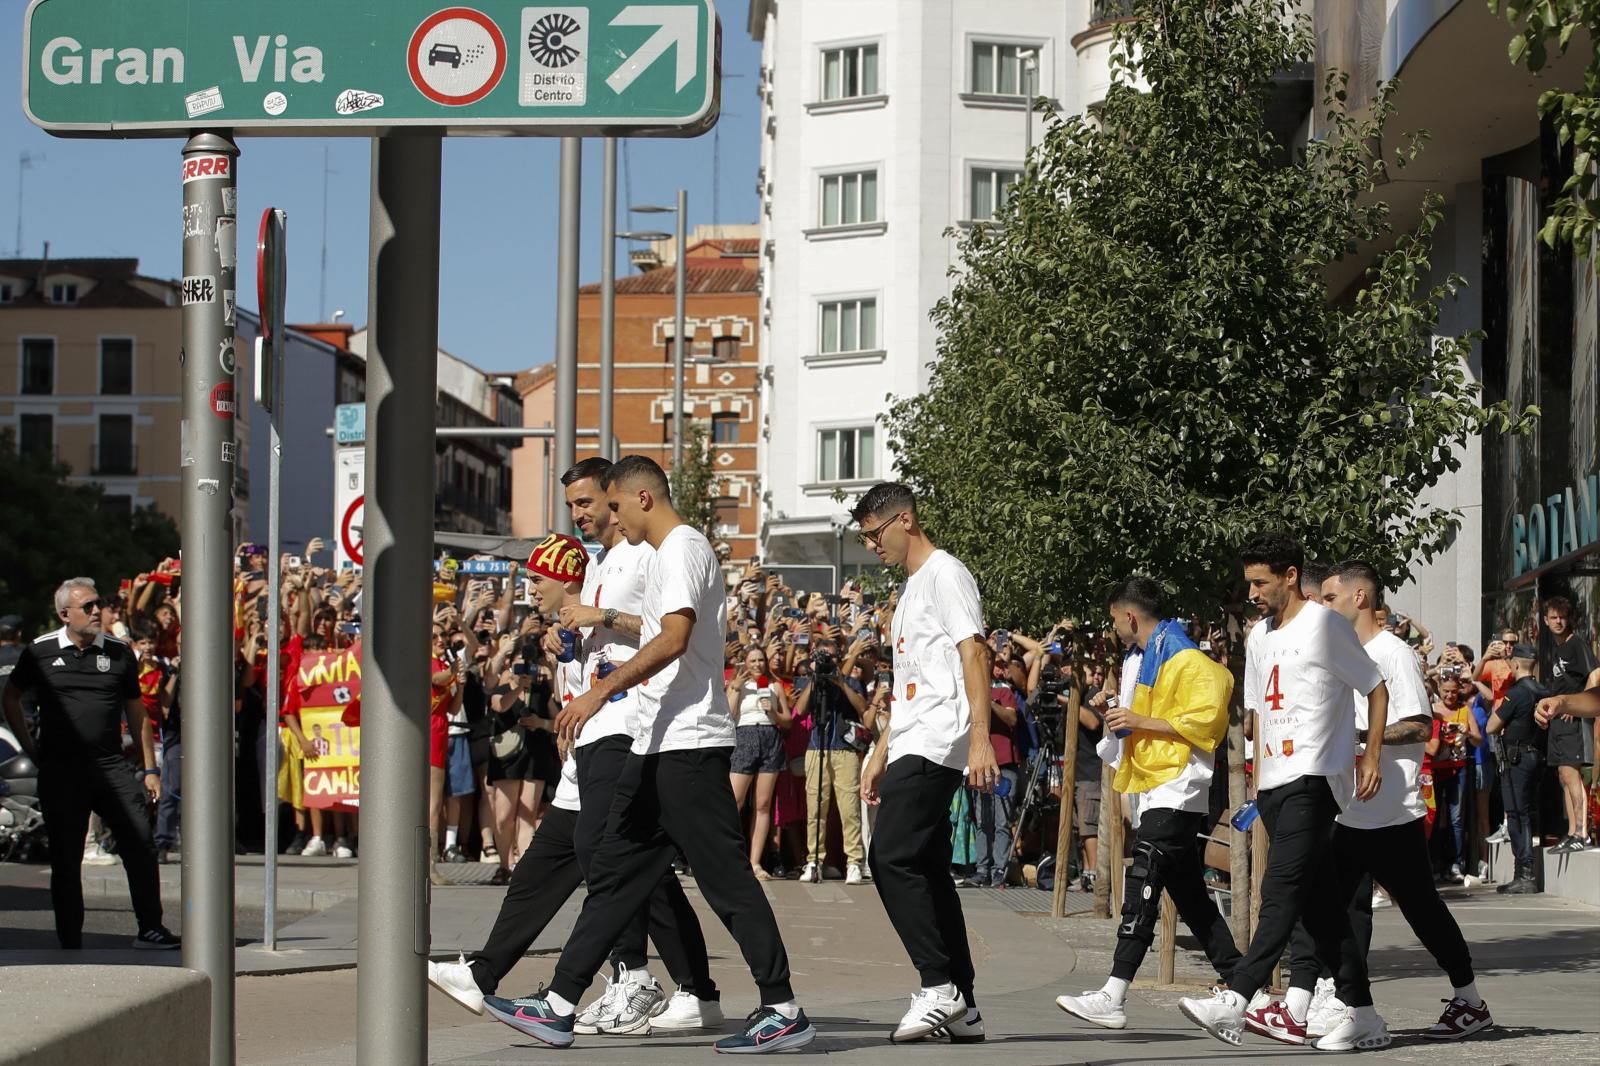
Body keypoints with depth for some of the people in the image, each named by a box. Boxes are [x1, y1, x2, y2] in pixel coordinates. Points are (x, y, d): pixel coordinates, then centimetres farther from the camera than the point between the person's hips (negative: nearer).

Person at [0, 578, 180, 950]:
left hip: (110, 766, 1)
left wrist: (150, 769, 10)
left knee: (141, 845, -8)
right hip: (60, 771, -1)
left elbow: (136, 712, 13)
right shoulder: (41, 652, 1)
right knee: (65, 859, 4)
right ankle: (70, 941, 13)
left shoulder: (118, 652, 6)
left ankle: (150, 929, 2)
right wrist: (30, 749, 8)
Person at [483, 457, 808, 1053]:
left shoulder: (682, 550, -10)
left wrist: (602, 691, -26)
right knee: (614, 872, 9)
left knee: (726, 877, -9)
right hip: (659, 746, 11)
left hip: (688, 743, -11)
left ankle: (783, 1011, -6)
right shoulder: (666, 554, 21)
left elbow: (674, 638, -23)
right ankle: (559, 1006, 10)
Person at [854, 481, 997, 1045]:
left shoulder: (946, 573, -5)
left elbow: (974, 653, -15)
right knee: (928, 870, 6)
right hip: (912, 748, 10)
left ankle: (939, 986, -15)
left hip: (935, 745, -10)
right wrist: (880, 754, 24)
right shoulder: (911, 589, 25)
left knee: (892, 858, -16)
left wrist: (980, 738, -23)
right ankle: (961, 1007, 7)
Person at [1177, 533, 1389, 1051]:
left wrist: (1372, 755, -4)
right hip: (1274, 782, 8)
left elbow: (1376, 688, 1)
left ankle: (1235, 1000, -28)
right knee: (1320, 902, 8)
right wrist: (1258, 774, 17)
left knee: (1281, 892, -17)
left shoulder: (1325, 625, -4)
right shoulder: (1258, 637, 18)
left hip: (1313, 779, -8)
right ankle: (1362, 1015, 11)